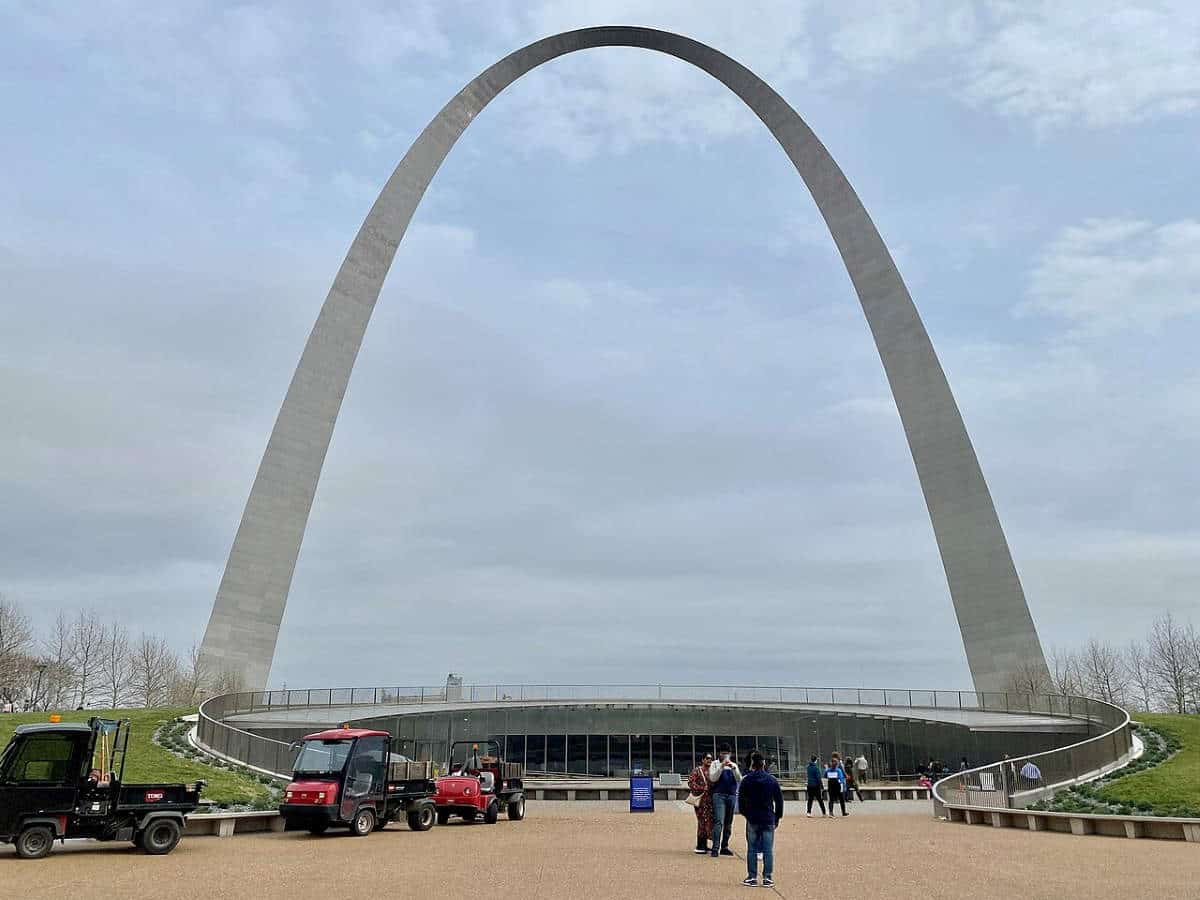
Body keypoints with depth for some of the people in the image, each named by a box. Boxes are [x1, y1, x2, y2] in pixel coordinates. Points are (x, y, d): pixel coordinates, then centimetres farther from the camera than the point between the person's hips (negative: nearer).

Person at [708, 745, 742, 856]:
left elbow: (739, 779, 4)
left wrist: (733, 768, -11)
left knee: (728, 823, 7)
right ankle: (715, 848, -18)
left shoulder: (734, 765, 16)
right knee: (718, 821, -14)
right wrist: (721, 767, -13)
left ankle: (724, 847, 15)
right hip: (719, 795, -4)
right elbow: (712, 778, -5)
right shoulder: (715, 763, 6)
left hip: (732, 796, 4)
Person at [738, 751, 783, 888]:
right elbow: (779, 799, 5)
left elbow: (741, 799, -1)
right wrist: (777, 817, 13)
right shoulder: (772, 780, 0)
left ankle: (752, 877, 7)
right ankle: (768, 878, 5)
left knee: (752, 849, 6)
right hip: (769, 820, 1)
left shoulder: (747, 780, -4)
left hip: (752, 819, -1)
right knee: (768, 850, 5)